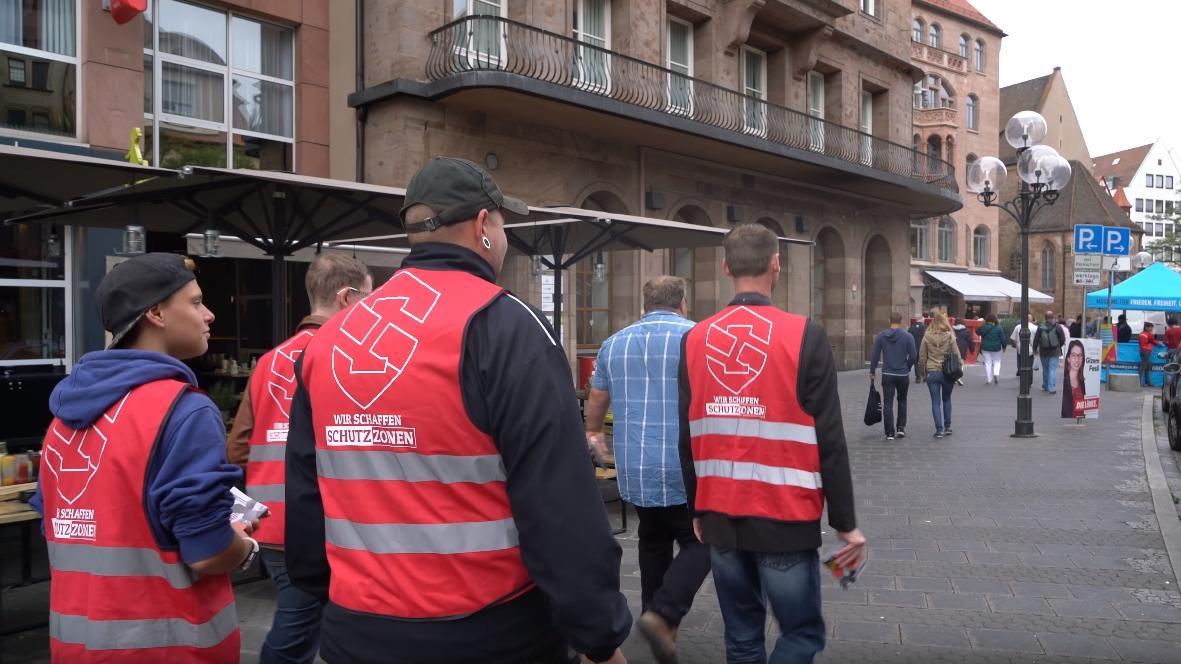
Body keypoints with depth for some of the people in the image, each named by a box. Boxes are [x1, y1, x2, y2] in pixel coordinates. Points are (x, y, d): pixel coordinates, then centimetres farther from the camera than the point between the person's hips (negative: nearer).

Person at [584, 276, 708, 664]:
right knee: (699, 544, 3)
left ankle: (653, 614, 26)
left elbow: (596, 401, 23)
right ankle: (662, 615, -13)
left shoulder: (614, 343, 11)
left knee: (654, 542, 20)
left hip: (633, 467, 5)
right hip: (684, 466, -5)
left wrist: (593, 433, 41)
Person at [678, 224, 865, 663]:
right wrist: (845, 523, -1)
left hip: (721, 517, 4)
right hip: (785, 518, -4)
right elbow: (829, 441, -10)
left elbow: (688, 439, 7)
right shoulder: (804, 335, -10)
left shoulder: (695, 339, 1)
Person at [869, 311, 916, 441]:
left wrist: (872, 371, 10)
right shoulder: (908, 336, -6)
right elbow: (913, 356, -5)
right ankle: (901, 428, 15)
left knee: (887, 403, 2)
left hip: (887, 375, 0)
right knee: (902, 401, 20)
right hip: (903, 375, 0)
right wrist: (907, 367, 13)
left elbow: (875, 355, -1)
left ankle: (890, 433, -1)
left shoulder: (881, 336, -2)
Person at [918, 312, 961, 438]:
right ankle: (947, 427, 21)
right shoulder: (950, 336, -4)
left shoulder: (927, 337, -3)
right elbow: (957, 355, -2)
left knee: (935, 402, 4)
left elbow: (922, 357, 0)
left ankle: (939, 430, 2)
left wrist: (923, 373, 10)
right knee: (947, 399, 19)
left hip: (931, 372, -1)